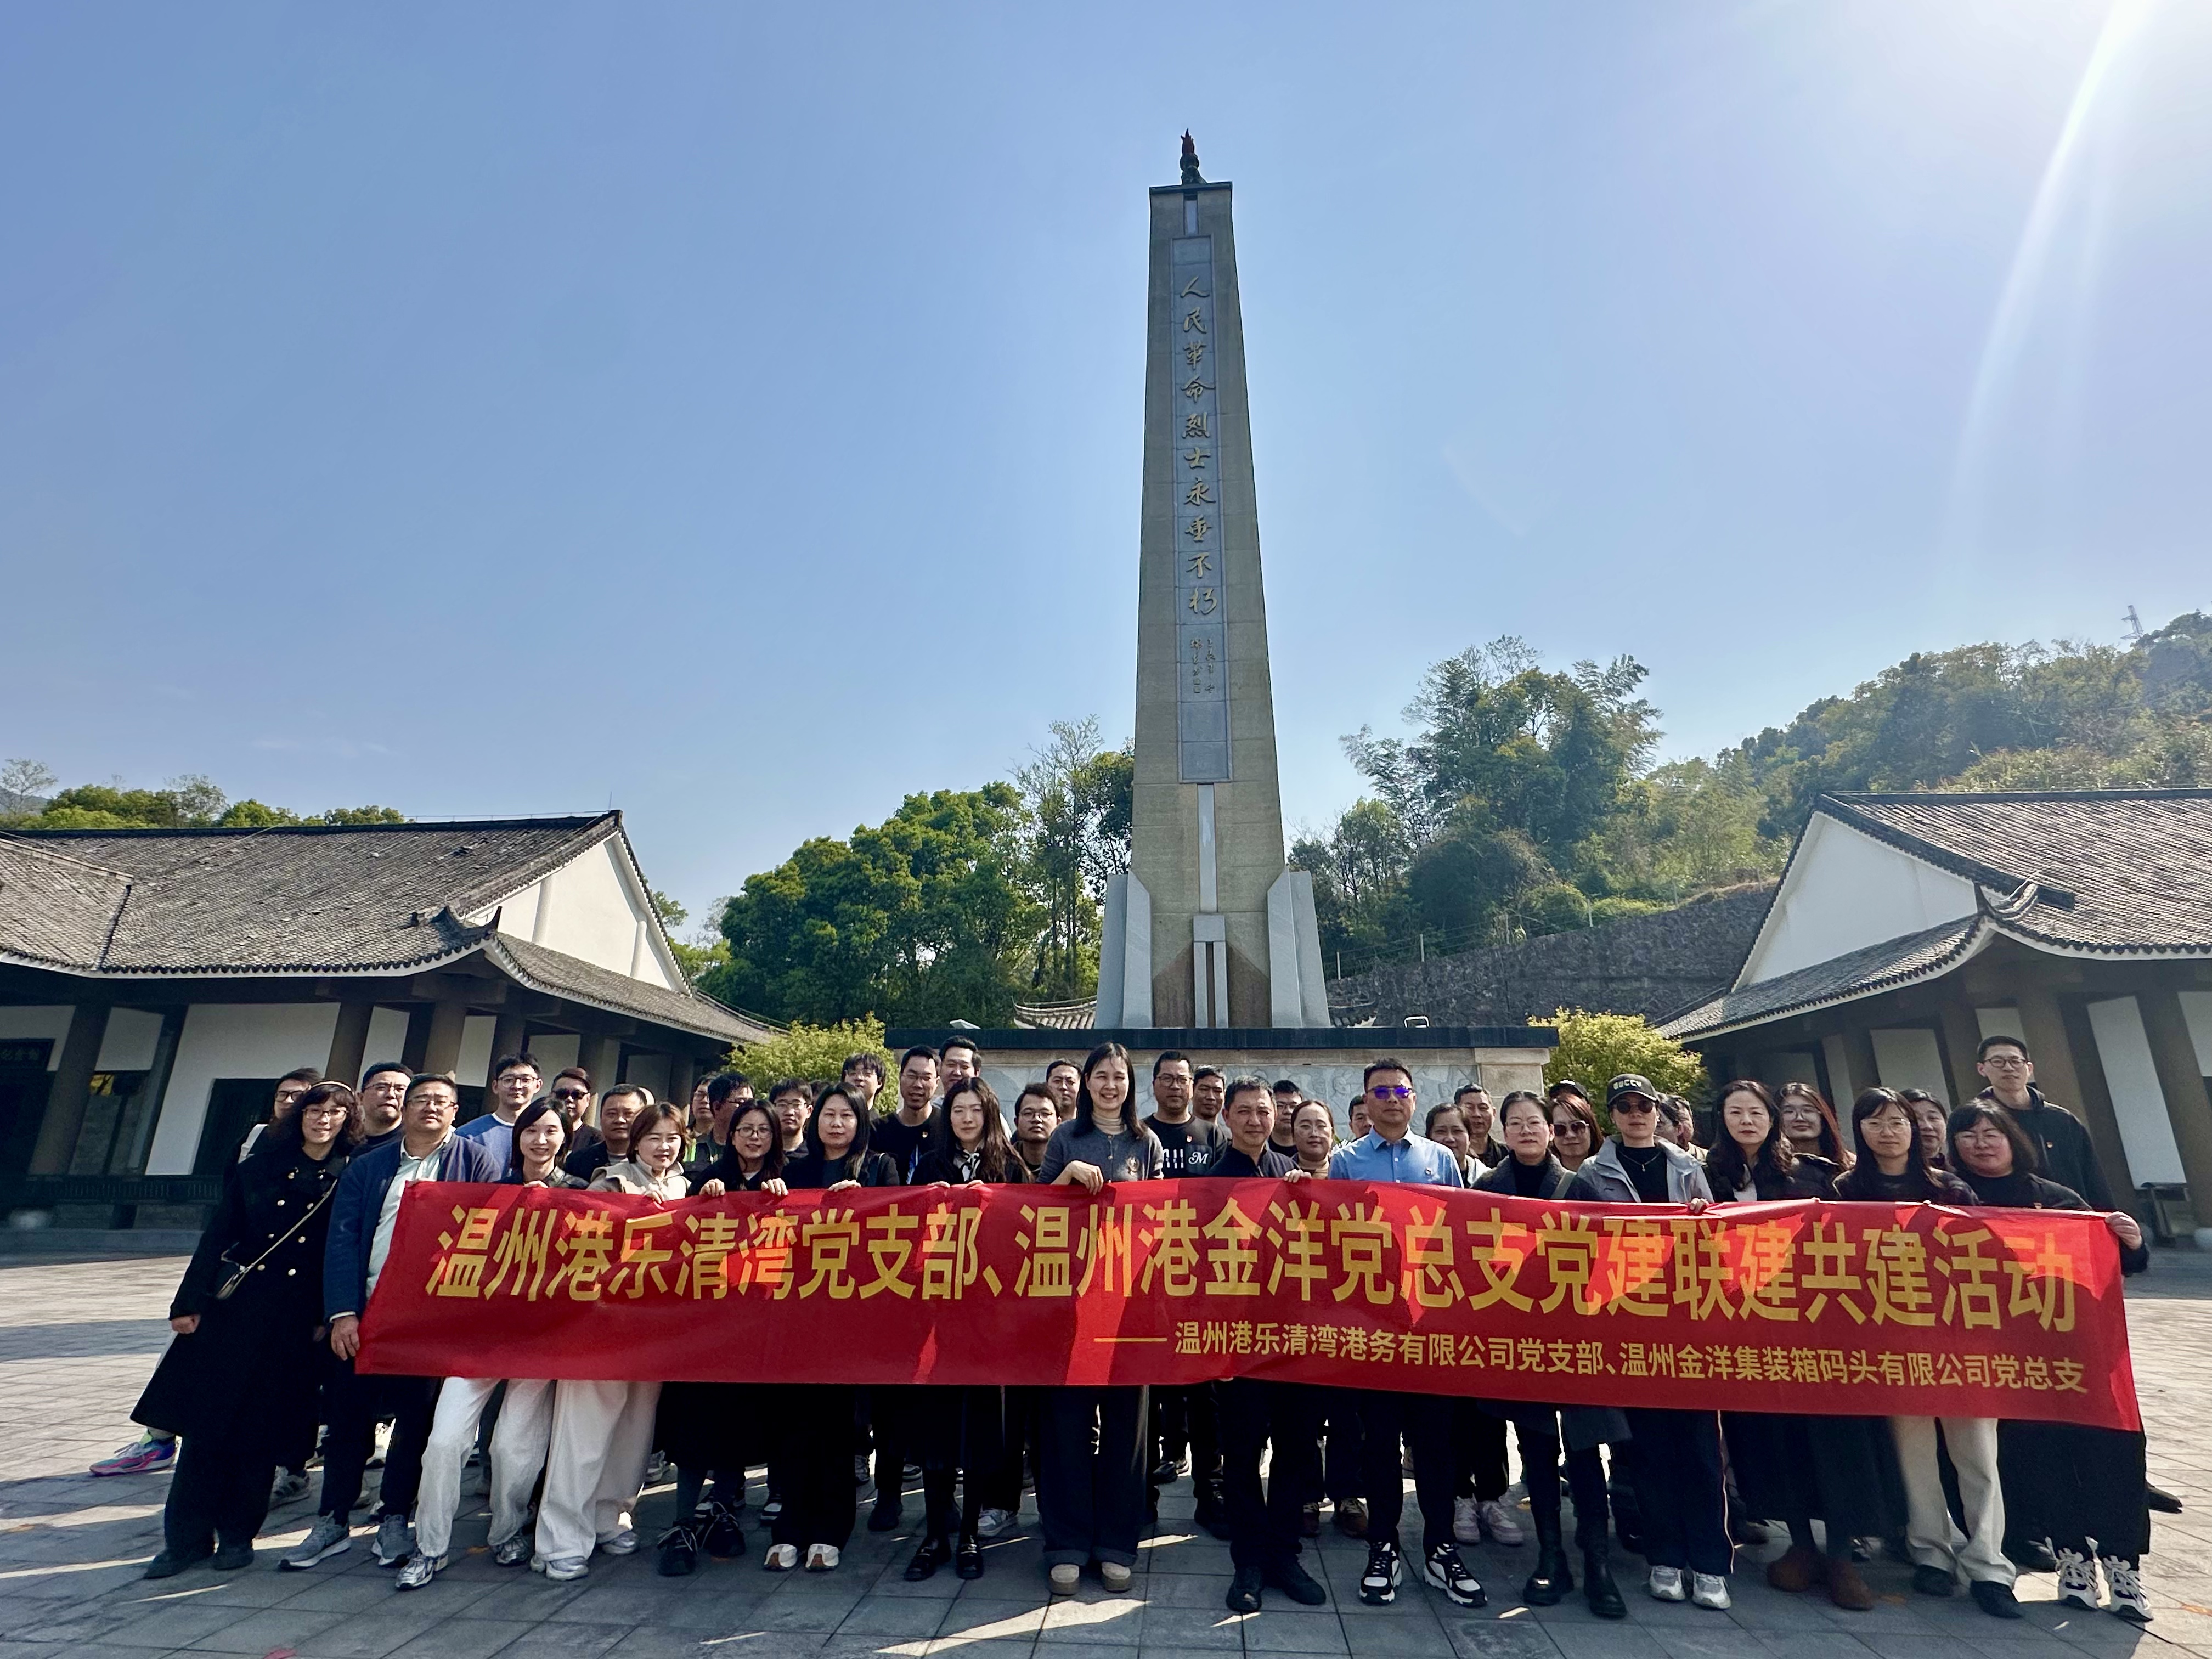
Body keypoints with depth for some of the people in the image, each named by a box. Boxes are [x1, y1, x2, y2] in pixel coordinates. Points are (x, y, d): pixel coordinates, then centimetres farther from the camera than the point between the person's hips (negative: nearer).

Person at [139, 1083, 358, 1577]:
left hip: (298, 1316, -1)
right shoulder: (259, 1169, 4)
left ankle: (237, 1534, 20)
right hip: (236, 1305, 1)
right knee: (208, 1418, 3)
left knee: (262, 1427, 5)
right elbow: (218, 1235, 5)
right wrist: (190, 1301, -1)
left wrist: (329, 1317, -7)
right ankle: (187, 1536, 17)